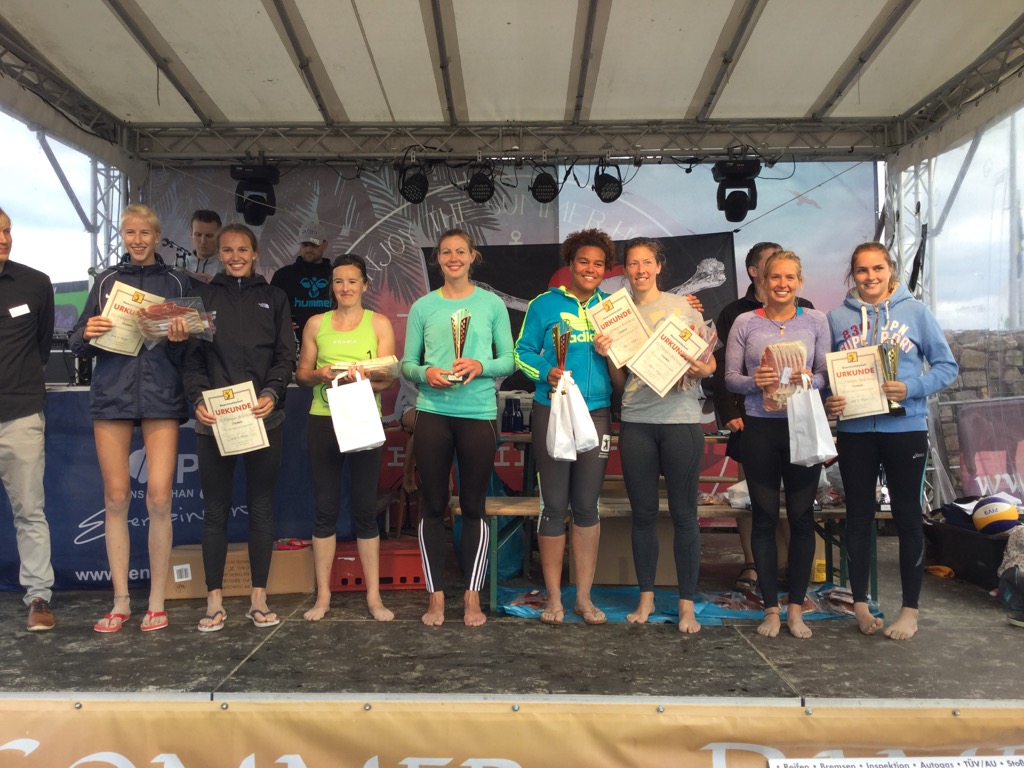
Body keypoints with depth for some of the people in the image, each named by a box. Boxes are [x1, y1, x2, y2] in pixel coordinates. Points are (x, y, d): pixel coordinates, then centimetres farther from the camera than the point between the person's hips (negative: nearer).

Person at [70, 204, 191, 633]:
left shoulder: (176, 283, 9)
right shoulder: (106, 281, 13)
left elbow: (188, 353, 8)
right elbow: (77, 345, 12)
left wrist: (180, 339, -13)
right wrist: (87, 334, -9)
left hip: (161, 396, -2)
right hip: (111, 395, 2)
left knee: (159, 499, -6)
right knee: (116, 498, 3)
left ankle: (156, 603, 6)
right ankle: (120, 602, 15)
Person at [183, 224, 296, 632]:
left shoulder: (273, 298, 13)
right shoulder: (203, 296, 12)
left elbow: (286, 356, 6)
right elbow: (192, 357, 5)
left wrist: (272, 392, -12)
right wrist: (198, 399, -12)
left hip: (264, 418, 0)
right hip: (213, 420, 0)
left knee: (261, 507, 6)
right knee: (215, 510, 4)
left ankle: (258, 598, 15)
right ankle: (215, 601, 14)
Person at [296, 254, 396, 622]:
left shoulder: (379, 323, 4)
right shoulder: (316, 324, 10)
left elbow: (388, 377, -3)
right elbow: (302, 373, 10)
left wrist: (359, 378, -23)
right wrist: (320, 374, -12)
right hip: (323, 421, 1)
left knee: (365, 508, 4)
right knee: (325, 509, 5)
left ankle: (373, 596, 12)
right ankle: (323, 595, 15)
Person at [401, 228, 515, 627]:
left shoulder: (492, 304, 5)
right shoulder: (423, 306, 7)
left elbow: (509, 360, 3)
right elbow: (406, 363, 6)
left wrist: (481, 366, -15)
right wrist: (425, 373, -14)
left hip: (479, 414, -1)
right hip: (433, 413, 1)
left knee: (474, 506, 6)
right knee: (433, 505, 6)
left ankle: (473, 598, 16)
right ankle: (436, 597, 17)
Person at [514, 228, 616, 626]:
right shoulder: (545, 304, 1)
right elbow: (523, 353, -1)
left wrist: (611, 351, -9)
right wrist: (546, 372, -19)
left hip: (596, 413, 3)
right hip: (551, 411, -3)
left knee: (587, 505, 9)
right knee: (554, 505, 2)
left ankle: (584, 596, 20)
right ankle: (554, 597, 16)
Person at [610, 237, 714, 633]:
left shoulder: (683, 306, 4)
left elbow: (710, 362, 5)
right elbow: (618, 378, 11)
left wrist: (701, 369, -16)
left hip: (680, 419, -2)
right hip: (636, 422, 2)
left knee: (683, 513, 2)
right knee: (643, 512, 8)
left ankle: (687, 604, 13)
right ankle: (646, 597, 22)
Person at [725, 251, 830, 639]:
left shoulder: (815, 321, 6)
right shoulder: (745, 323, 3)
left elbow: (827, 374, 5)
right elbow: (730, 378, 2)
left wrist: (811, 380, -16)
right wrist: (753, 381, -18)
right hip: (760, 428, -1)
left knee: (802, 516, 5)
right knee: (764, 517, 5)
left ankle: (796, 607, 19)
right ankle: (771, 608, 17)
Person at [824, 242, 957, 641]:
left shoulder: (915, 311, 0)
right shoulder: (837, 318, 5)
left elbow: (946, 365, 0)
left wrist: (911, 389, -16)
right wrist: (826, 401, -11)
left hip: (905, 428, -1)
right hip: (855, 430, 2)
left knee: (908, 516, 7)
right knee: (858, 516, 9)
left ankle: (910, 609, 19)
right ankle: (860, 604, 23)